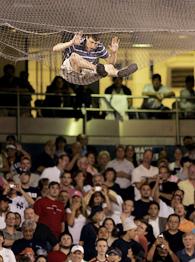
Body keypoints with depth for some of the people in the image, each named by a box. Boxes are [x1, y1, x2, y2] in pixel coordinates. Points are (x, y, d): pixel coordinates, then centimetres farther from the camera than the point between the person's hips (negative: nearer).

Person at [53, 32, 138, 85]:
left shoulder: (99, 48, -4)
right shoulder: (75, 45, -19)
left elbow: (111, 62, 6)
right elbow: (55, 48, -29)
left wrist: (114, 52, -16)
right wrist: (71, 43, -44)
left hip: (85, 78, 4)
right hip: (69, 74, -4)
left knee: (109, 67, -19)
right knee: (74, 56, -36)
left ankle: (118, 73, -52)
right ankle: (97, 68, -49)